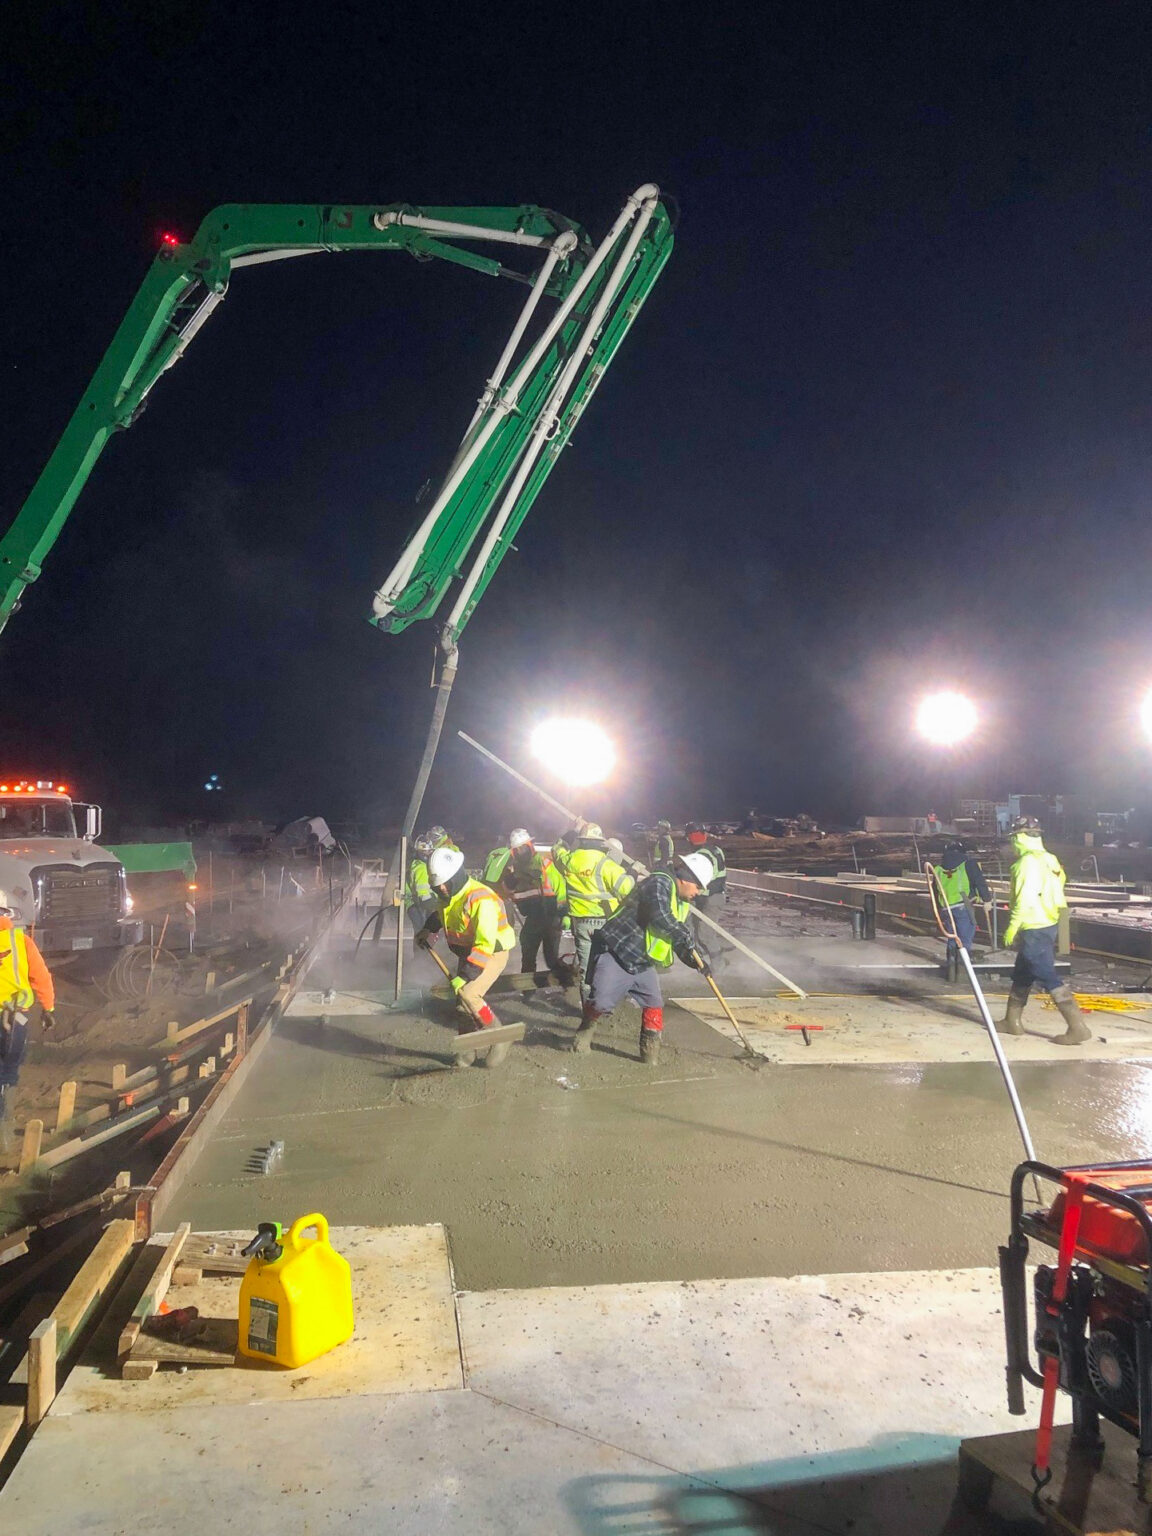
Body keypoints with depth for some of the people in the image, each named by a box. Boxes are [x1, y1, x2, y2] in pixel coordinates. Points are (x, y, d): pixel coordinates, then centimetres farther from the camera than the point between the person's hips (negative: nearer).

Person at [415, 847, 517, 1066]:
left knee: (468, 994, -24)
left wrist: (465, 976, -35)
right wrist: (429, 930, 13)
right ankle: (467, 1050, 23)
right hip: (466, 952, 9)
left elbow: (485, 944, -35)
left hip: (493, 952, -9)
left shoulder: (480, 899, -31)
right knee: (461, 999, 7)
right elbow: (440, 913, 27)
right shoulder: (446, 896, -1)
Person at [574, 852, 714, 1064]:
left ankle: (650, 1054, 13)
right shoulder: (660, 883, -17)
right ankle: (585, 1032, 18)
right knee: (601, 1001, -12)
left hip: (643, 963, 9)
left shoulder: (684, 906, 14)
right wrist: (684, 934, -19)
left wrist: (696, 961, 2)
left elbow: (680, 942, 18)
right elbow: (659, 917, -32)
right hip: (615, 952, -9)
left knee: (654, 1005, 0)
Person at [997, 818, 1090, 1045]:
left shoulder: (1028, 861, -17)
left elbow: (1025, 899, -23)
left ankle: (1077, 1027, -8)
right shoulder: (1048, 859, 11)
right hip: (1048, 924, 10)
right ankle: (1012, 1022, 26)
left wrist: (1012, 927, -18)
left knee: (1048, 977, -8)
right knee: (1021, 974, 18)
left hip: (1034, 929, -10)